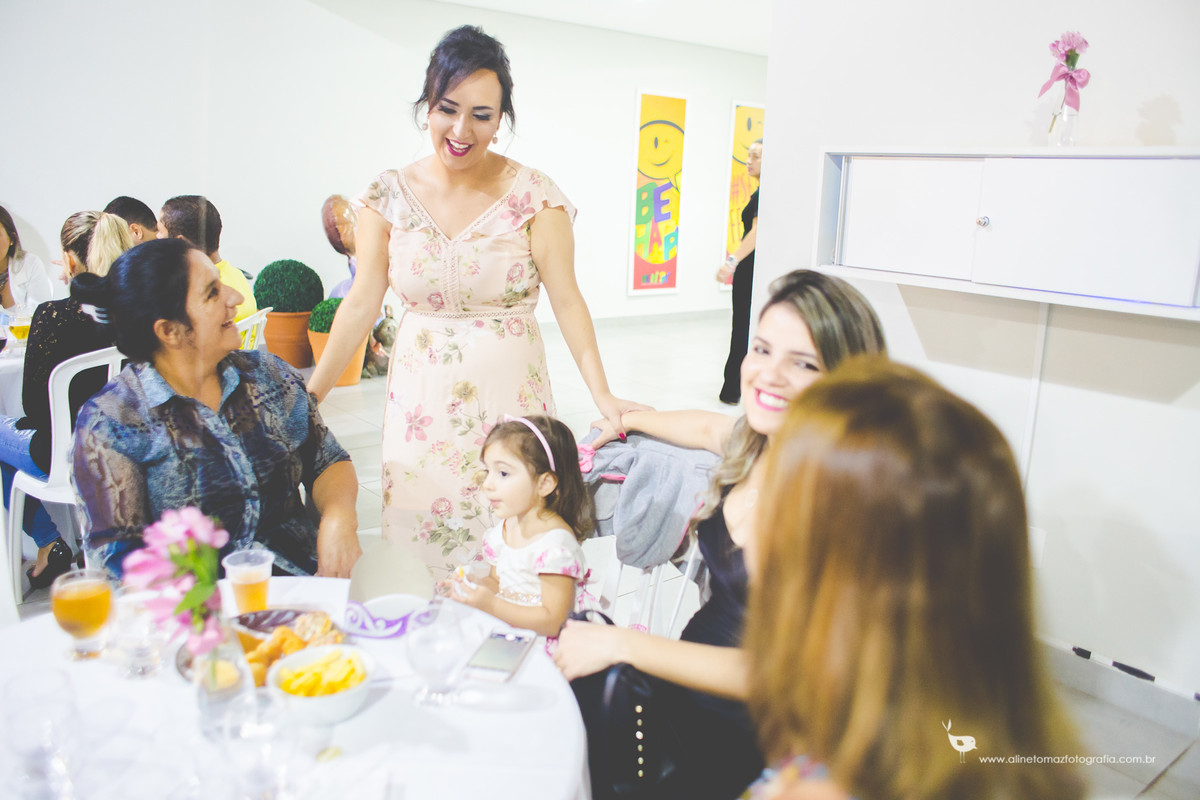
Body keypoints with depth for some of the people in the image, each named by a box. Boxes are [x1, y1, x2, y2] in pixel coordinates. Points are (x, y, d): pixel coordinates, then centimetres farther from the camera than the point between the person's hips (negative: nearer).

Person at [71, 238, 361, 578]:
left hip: (304, 575, 4)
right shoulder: (109, 422, -5)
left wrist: (339, 514, -11)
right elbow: (121, 554, -8)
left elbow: (328, 463, 13)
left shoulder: (269, 374, 9)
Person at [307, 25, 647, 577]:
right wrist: (309, 396, -1)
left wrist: (602, 395, -19)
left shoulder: (534, 195, -6)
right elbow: (363, 303, 2)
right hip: (421, 400, 2)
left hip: (508, 394, -2)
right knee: (419, 540, 9)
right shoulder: (389, 194, 1)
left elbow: (567, 299, -9)